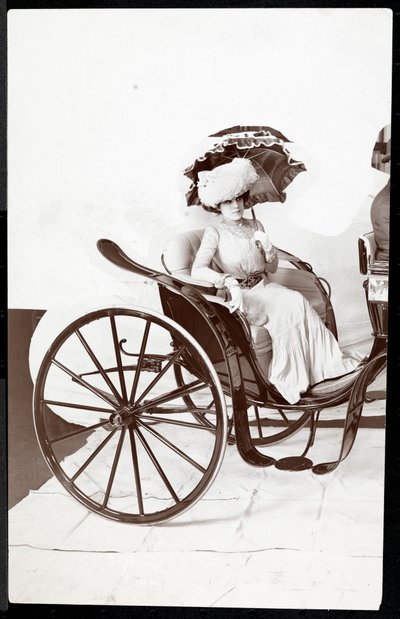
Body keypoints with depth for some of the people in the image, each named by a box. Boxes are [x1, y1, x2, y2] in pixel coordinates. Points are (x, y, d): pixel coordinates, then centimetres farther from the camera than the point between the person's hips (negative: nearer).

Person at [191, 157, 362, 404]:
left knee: (297, 301, -23)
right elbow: (197, 271, -24)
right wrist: (230, 282, -37)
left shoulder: (255, 226, 8)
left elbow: (272, 268, 12)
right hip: (240, 296, -5)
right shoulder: (215, 233, -9)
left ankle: (328, 360, -16)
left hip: (264, 287, 5)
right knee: (290, 306, -27)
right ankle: (290, 378, -19)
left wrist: (268, 248, -10)